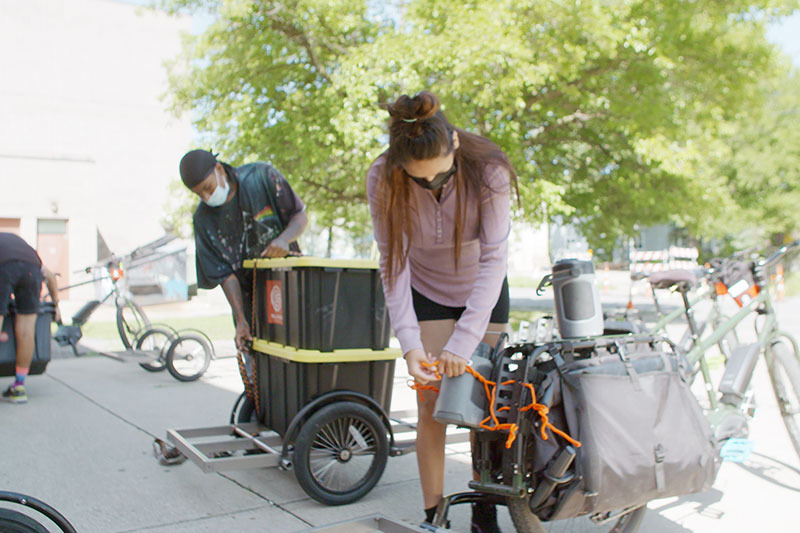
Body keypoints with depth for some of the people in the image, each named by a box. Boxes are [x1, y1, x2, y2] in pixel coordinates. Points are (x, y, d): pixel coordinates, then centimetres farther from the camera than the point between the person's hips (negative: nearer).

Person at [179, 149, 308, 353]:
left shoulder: (262, 176, -11)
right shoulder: (203, 218, -7)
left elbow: (300, 215, -6)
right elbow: (225, 274, -9)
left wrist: (284, 238, -28)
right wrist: (240, 320, -16)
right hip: (251, 296, 1)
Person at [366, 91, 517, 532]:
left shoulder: (488, 171, -30)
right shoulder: (383, 179, -25)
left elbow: (494, 259, -30)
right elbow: (394, 263, -22)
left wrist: (463, 343, -35)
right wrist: (409, 342, -31)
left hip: (483, 293, 0)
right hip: (427, 293, 1)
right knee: (432, 404, -5)